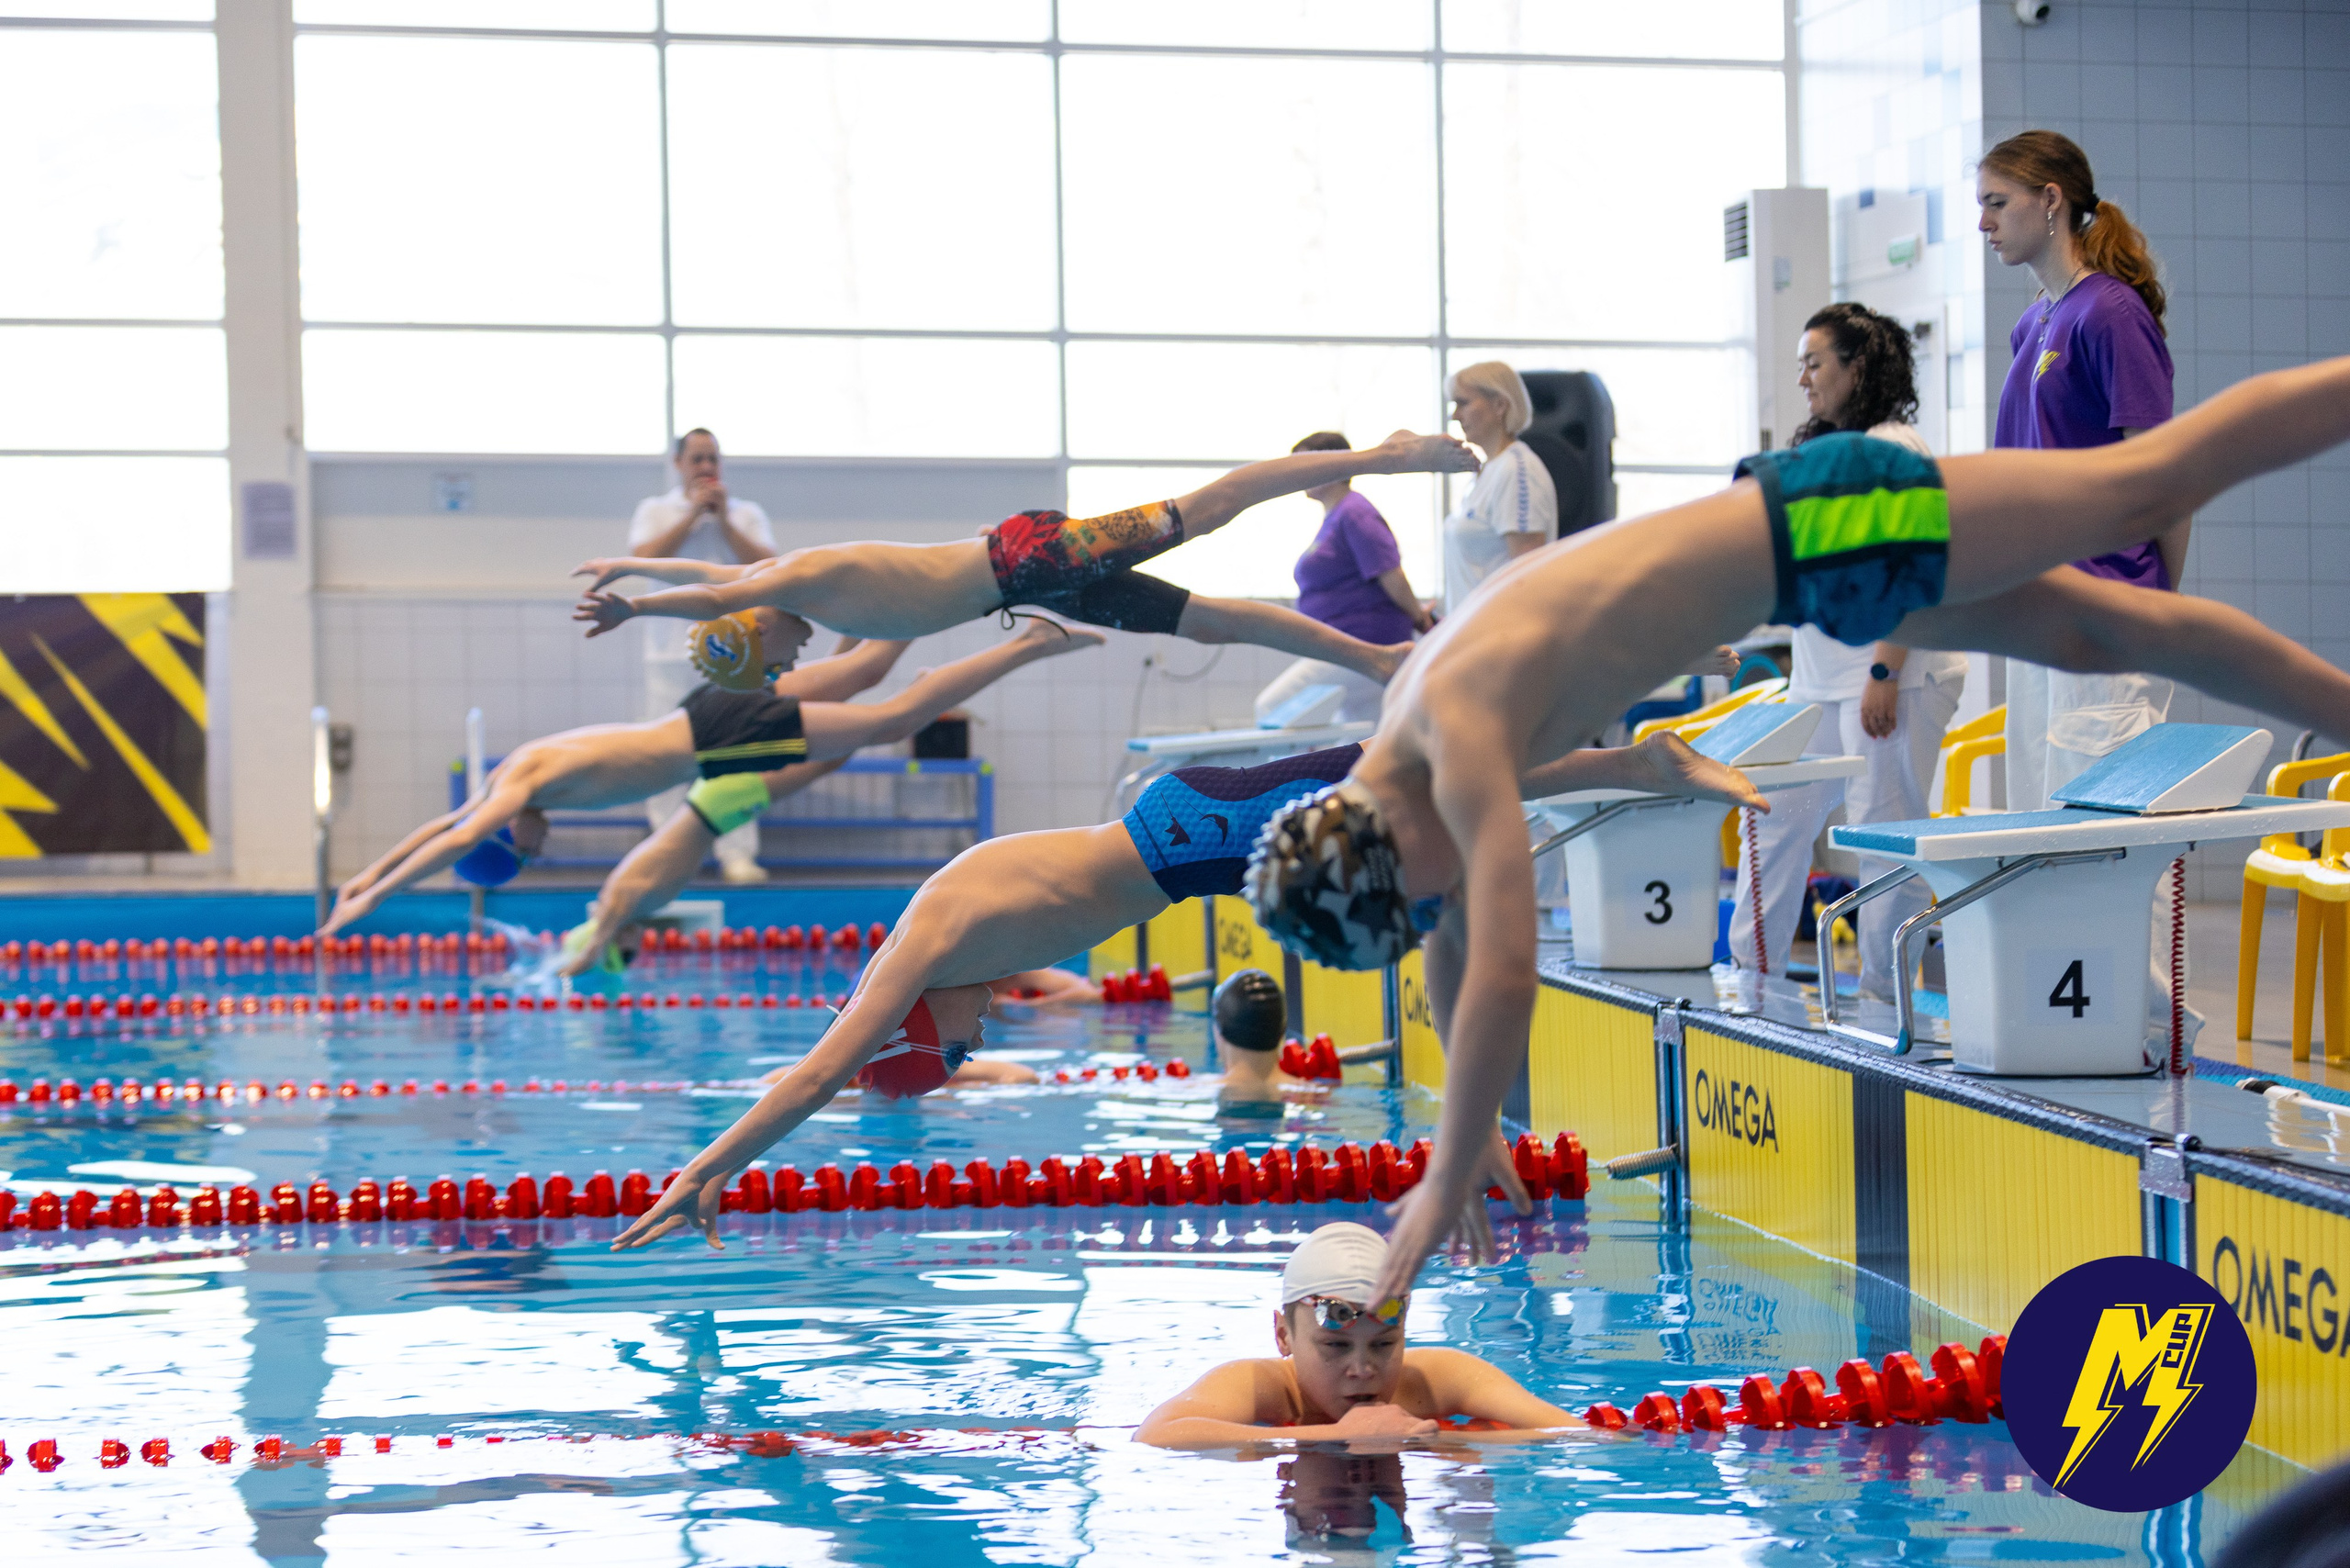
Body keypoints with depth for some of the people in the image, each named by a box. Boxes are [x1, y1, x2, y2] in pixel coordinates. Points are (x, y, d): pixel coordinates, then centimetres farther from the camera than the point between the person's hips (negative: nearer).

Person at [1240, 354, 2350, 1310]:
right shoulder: (1402, 733, -1)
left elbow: (1503, 973, -33)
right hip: (1793, 534, 7)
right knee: (2106, 634, 16)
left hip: (1820, 522, -7)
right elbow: (1460, 944, 13)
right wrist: (1477, 1130, 16)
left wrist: (1447, 1179, -27)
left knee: (2152, 480, 3)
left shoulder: (1460, 729, -29)